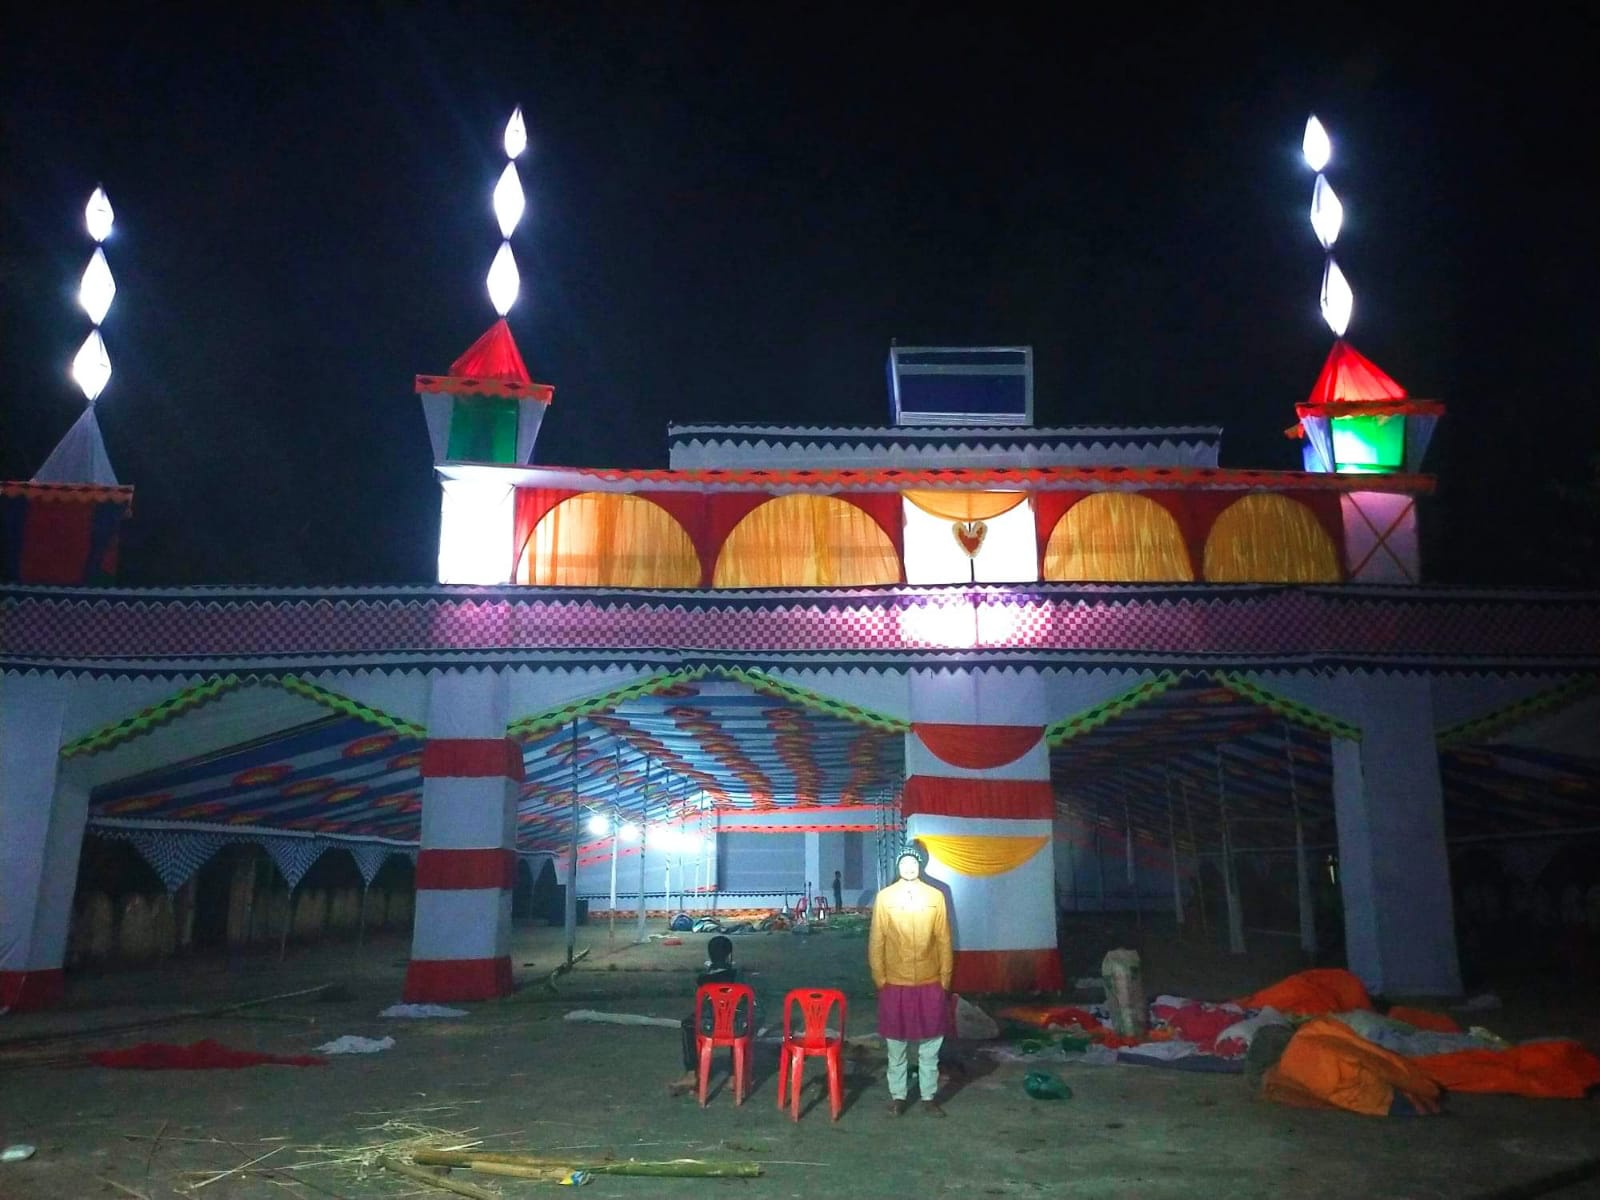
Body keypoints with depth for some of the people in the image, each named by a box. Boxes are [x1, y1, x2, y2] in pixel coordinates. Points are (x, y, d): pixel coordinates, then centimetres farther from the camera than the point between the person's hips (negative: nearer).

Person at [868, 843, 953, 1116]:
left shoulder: (935, 896, -1)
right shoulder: (884, 897, -4)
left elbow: (943, 941, 2)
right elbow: (876, 941, 0)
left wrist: (945, 979, 1)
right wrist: (879, 978, -3)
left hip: (930, 984, 1)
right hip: (895, 984, -1)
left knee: (930, 1047, 10)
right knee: (896, 1046, 9)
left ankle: (929, 1097, 22)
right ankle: (897, 1096, 23)